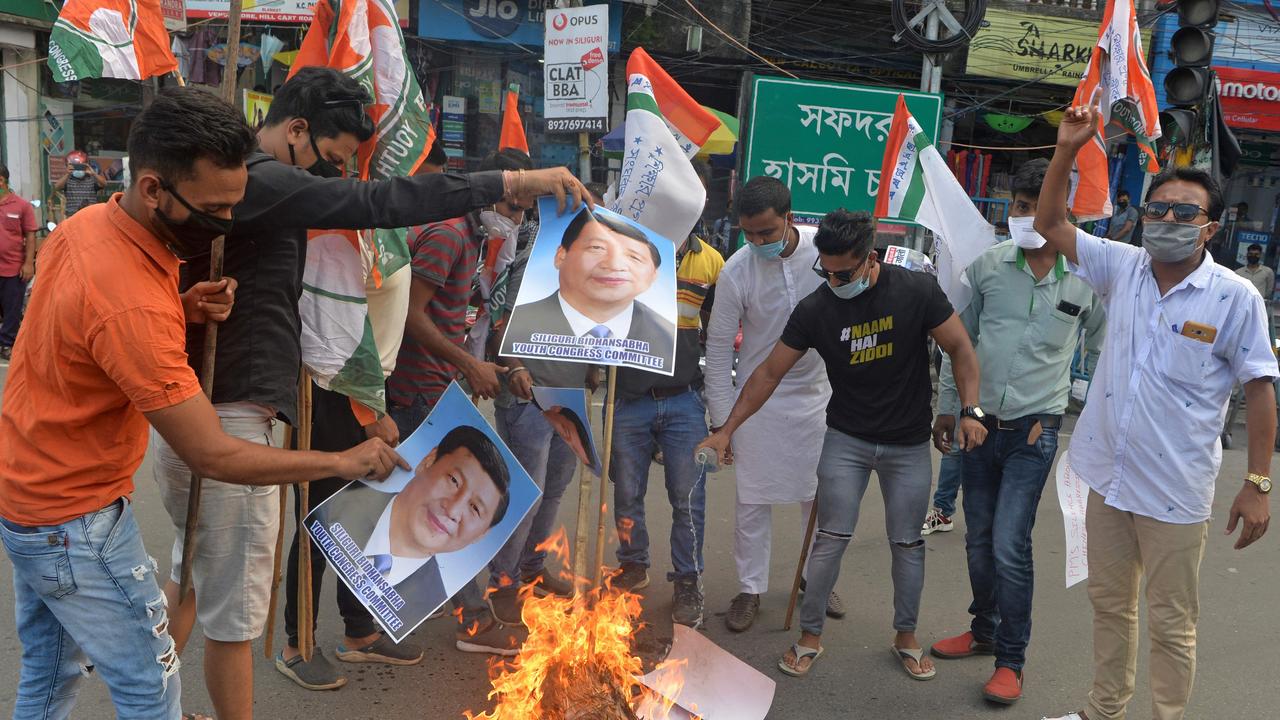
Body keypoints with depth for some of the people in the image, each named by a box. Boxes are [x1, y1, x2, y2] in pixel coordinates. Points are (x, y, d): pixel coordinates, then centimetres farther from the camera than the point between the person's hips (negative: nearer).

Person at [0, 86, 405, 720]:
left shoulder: (86, 223, -5)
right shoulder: (131, 304, -33)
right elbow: (213, 456, -29)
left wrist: (181, 310, -8)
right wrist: (345, 462, -21)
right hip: (77, 524, -9)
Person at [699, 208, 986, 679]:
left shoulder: (916, 291, -15)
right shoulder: (815, 310, -13)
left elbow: (960, 348, -5)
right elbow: (769, 374, -8)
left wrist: (971, 411, -15)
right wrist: (726, 430, -9)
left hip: (909, 444, 0)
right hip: (847, 439, 0)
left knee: (907, 543, 9)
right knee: (832, 538, 0)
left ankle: (906, 636, 28)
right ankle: (810, 636, 16)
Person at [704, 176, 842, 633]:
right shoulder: (736, 273, -17)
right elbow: (719, 347, -8)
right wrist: (721, 419, -9)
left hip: (820, 393, 2)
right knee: (753, 499, 5)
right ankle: (750, 589, 21)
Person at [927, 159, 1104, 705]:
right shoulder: (987, 266, -1)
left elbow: (1101, 347, 12)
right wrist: (947, 408, 9)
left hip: (1034, 430, -3)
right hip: (980, 422, 3)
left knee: (1010, 545, -7)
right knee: (978, 540, 14)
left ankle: (1010, 661, 9)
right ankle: (984, 631, 35)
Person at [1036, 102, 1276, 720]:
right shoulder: (1123, 267, 1)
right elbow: (1049, 225, 6)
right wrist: (1067, 151, -5)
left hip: (1176, 494, -5)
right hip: (1107, 477, 5)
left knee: (1171, 625, 8)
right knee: (1108, 603, 20)